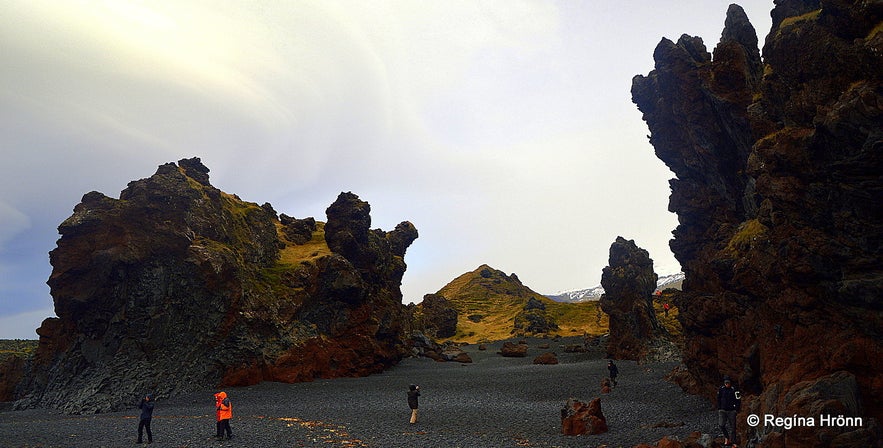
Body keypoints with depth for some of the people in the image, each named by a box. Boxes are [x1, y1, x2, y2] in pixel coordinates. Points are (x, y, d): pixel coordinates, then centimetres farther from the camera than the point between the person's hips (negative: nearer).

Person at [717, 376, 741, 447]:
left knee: (732, 427, 1)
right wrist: (719, 408, 11)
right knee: (721, 424, -10)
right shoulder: (721, 389, 2)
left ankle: (733, 443, 9)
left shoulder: (734, 390, -7)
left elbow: (738, 400, -2)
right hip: (722, 410, 2)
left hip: (731, 411, -2)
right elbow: (718, 399, 14)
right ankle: (726, 438, 9)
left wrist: (736, 409, -5)